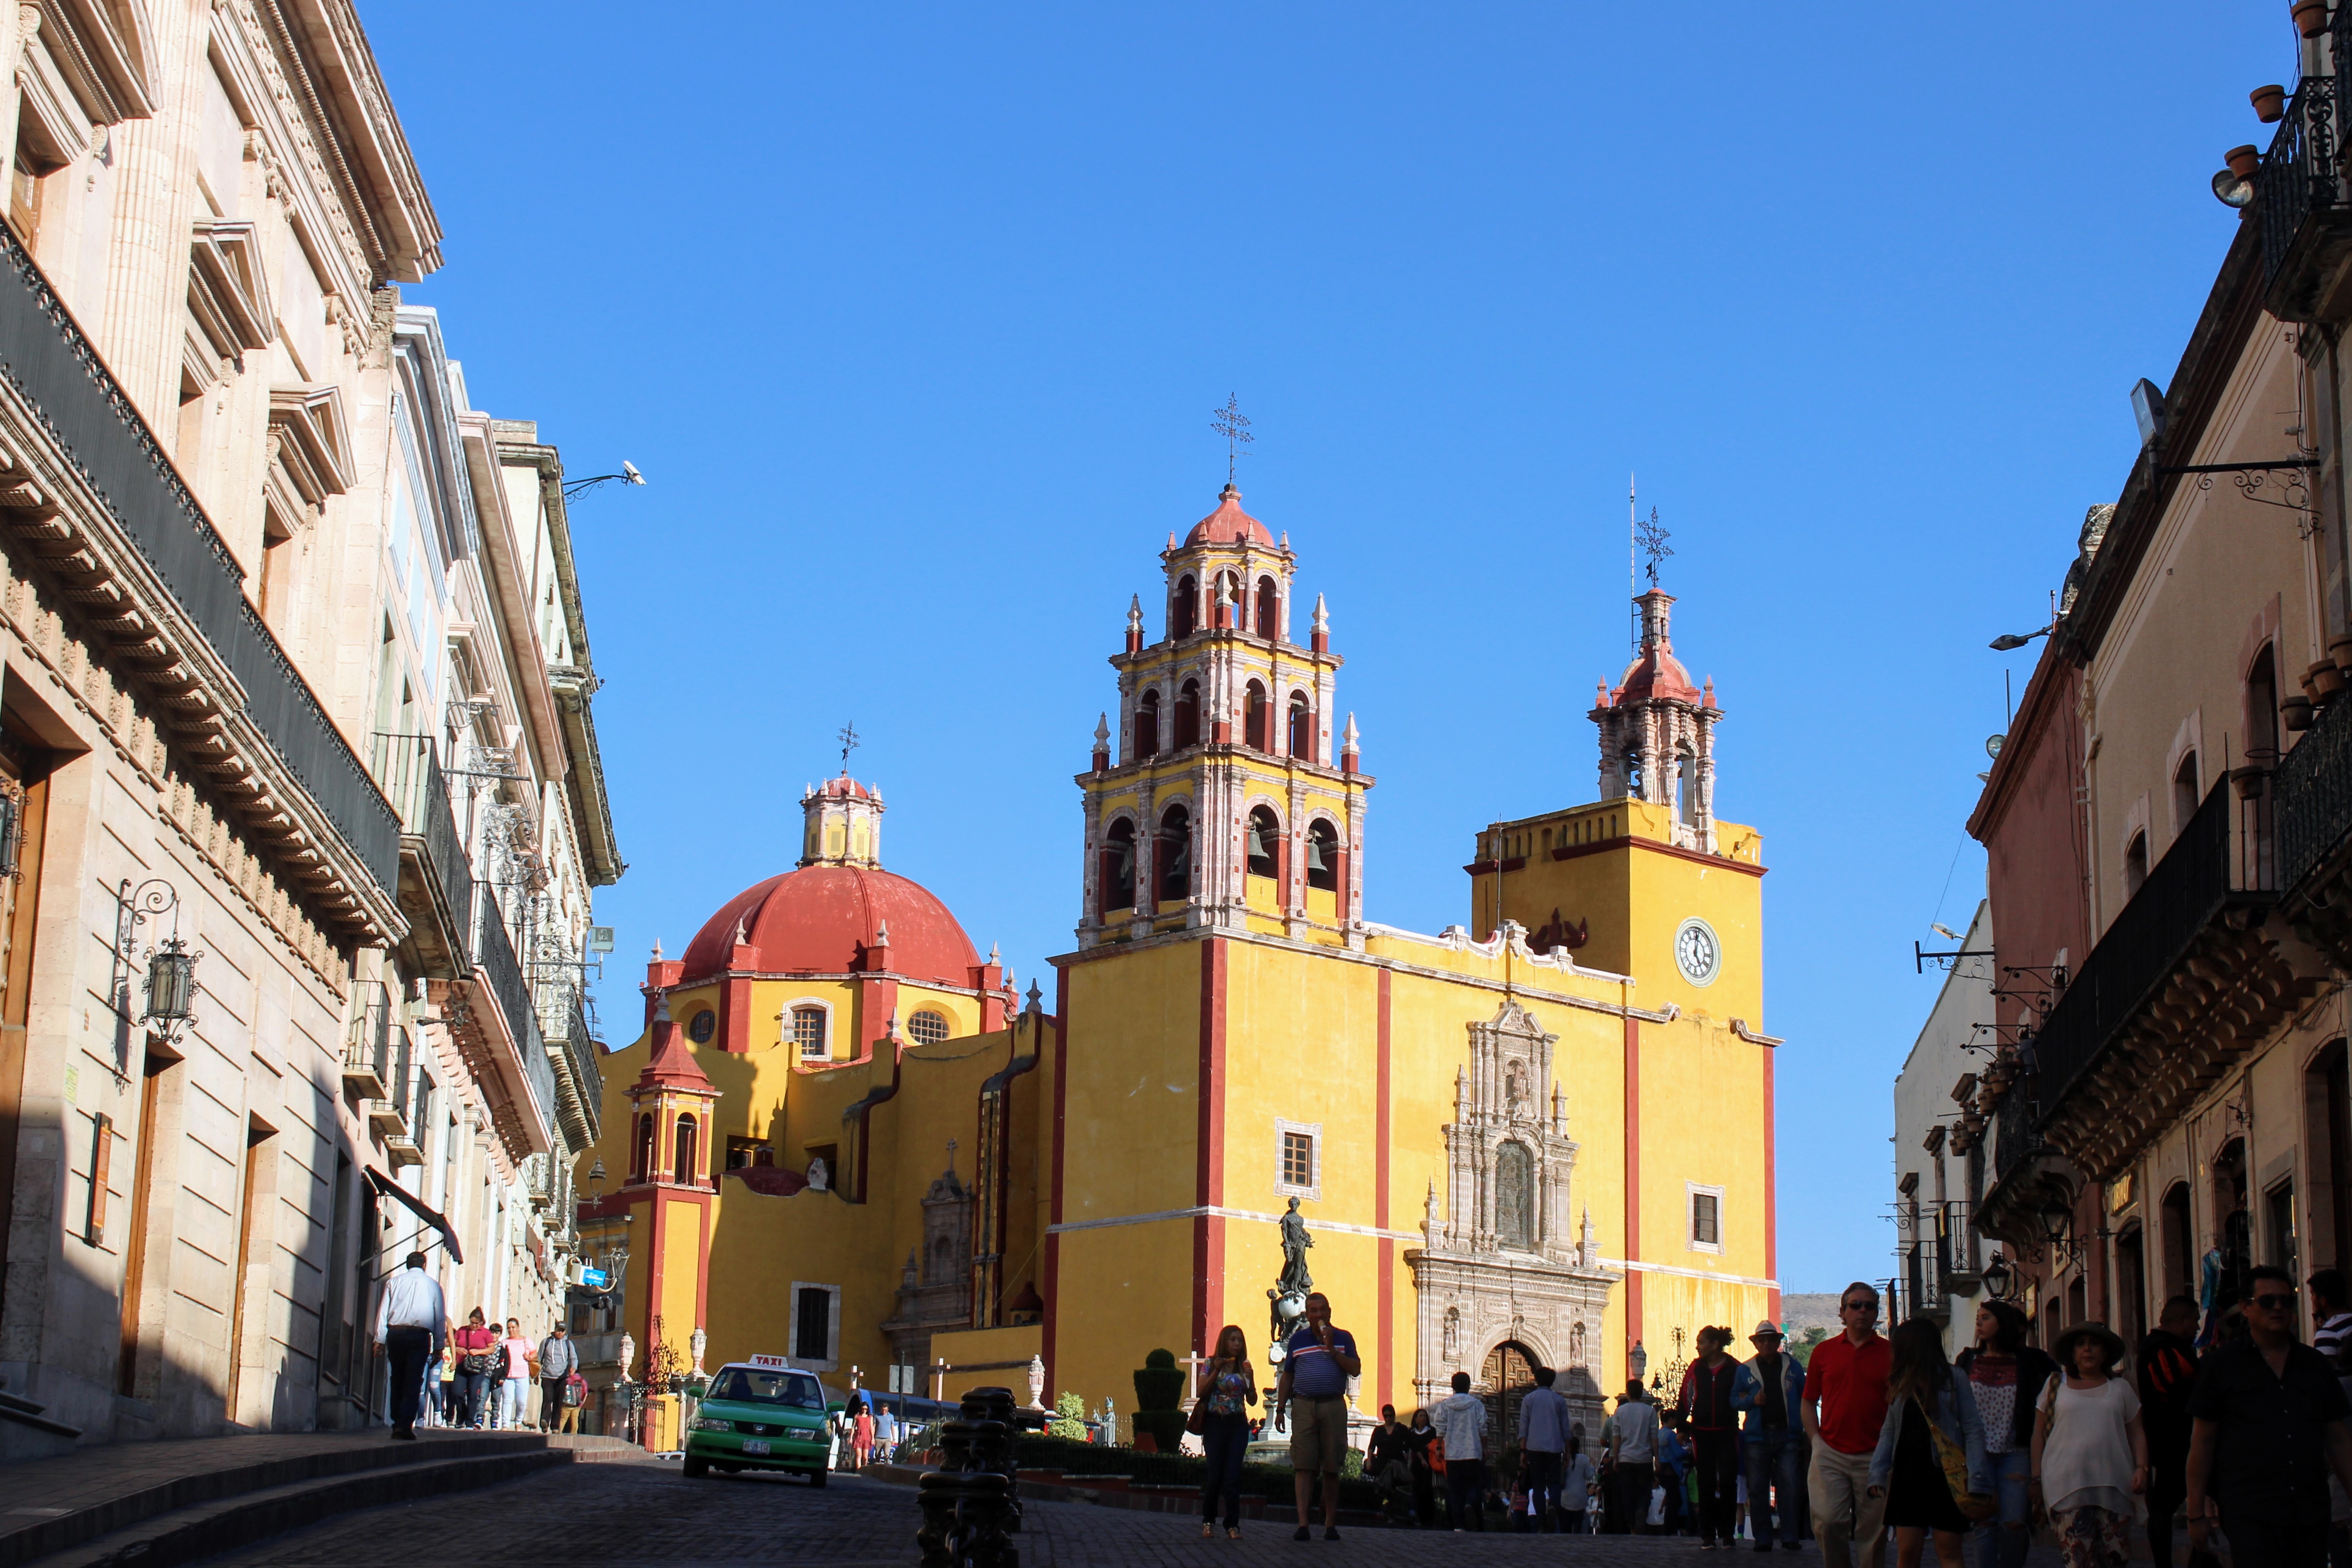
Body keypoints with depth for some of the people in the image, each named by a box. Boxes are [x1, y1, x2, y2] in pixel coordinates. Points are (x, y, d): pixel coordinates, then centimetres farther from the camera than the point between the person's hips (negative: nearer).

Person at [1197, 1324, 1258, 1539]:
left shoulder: (1244, 1367, 9)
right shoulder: (1211, 1364, 3)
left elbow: (1252, 1401, 7)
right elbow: (1201, 1393, -5)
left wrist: (1251, 1378, -7)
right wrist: (1216, 1372, -14)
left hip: (1238, 1424, 2)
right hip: (1215, 1423, -2)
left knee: (1233, 1475, -5)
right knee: (1215, 1475, -5)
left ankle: (1233, 1524, -2)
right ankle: (1208, 1521, 13)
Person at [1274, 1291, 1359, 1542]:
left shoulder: (1343, 1338, 9)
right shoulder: (1298, 1339, 12)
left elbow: (1355, 1369, -3)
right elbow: (1287, 1377, 15)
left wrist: (1332, 1349, -10)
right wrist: (1280, 1409, 8)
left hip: (1334, 1406, 0)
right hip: (1304, 1406, 0)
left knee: (1332, 1469, 3)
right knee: (1304, 1467, -7)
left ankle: (1330, 1524, 10)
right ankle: (1303, 1524, -12)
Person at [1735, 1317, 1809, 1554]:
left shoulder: (1793, 1366, 9)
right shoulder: (1745, 1370, 10)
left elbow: (1806, 1398, 11)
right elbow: (1733, 1400, 12)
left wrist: (1806, 1430, 1)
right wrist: (1752, 1400, -8)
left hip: (1788, 1436, -1)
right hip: (1758, 1436, 1)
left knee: (1789, 1486, -8)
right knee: (1758, 1489, 0)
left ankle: (1790, 1537, -1)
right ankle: (1762, 1538, 7)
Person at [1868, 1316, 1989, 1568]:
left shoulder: (1953, 1379, -2)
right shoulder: (1900, 1384, 14)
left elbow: (1973, 1430, -6)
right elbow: (1888, 1432, 14)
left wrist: (1975, 1481, -14)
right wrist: (1877, 1474, 2)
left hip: (1945, 1474, -5)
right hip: (1907, 1474, 5)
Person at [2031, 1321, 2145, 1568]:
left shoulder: (2120, 1388, 16)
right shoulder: (2055, 1387, 11)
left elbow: (2136, 1434, 15)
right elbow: (2039, 1434, 12)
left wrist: (2141, 1467, -1)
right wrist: (2037, 1479, 5)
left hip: (2114, 1487, 2)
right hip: (2067, 1488, -2)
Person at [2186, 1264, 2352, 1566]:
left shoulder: (2316, 1366, 13)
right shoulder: (2222, 1365, 4)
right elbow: (2202, 1442, 4)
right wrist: (2197, 1514, 1)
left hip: (2312, 1517, 4)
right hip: (2250, 1517, -4)